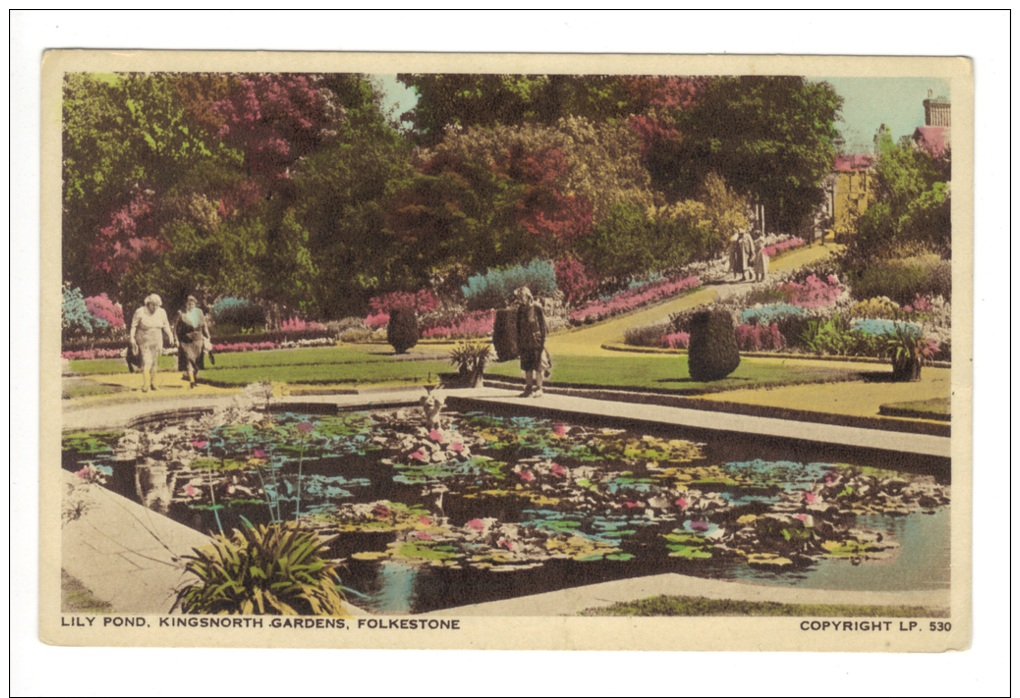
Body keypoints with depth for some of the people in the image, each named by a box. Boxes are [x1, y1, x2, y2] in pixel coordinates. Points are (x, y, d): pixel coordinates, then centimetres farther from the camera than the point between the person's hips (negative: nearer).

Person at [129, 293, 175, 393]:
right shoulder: (140, 312, -10)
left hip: (156, 342, 4)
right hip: (144, 342, -4)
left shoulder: (161, 312, 1)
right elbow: (134, 326, -5)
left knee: (154, 363, 8)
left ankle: (152, 384, 21)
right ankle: (145, 386, -19)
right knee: (147, 362, -15)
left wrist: (170, 336, 0)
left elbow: (166, 325, 12)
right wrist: (132, 339, -11)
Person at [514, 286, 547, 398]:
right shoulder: (520, 309, 8)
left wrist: (542, 341, -10)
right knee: (526, 366, 8)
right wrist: (518, 341, 10)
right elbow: (518, 326, 14)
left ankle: (538, 389, 2)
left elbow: (542, 325, -8)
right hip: (525, 342, 6)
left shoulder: (537, 308, -9)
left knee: (537, 366, -2)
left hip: (536, 342, -6)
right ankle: (529, 388, 15)